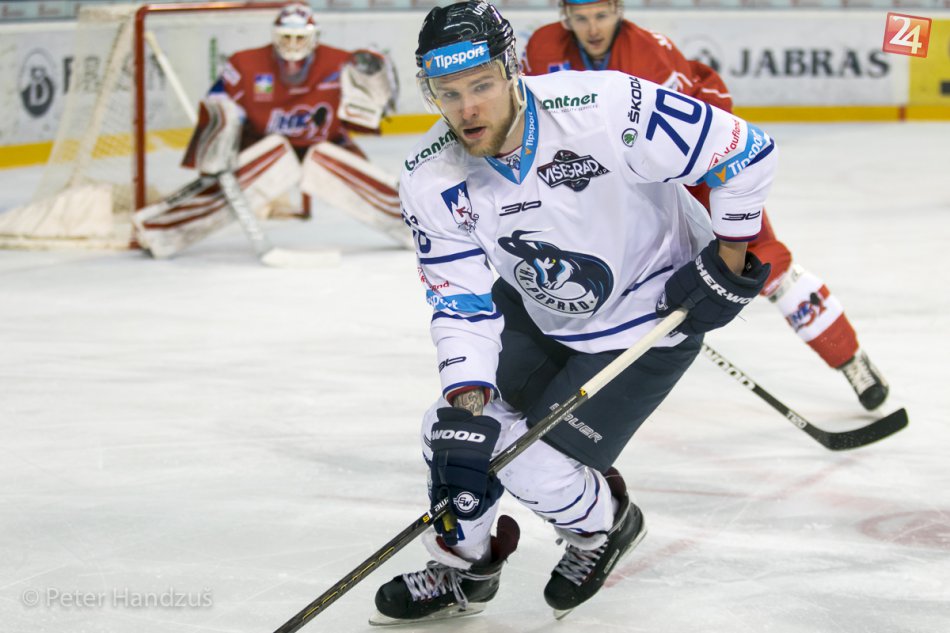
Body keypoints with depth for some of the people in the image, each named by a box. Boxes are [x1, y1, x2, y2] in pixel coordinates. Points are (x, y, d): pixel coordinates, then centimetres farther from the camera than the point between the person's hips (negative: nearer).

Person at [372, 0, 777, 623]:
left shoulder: (605, 110, -34)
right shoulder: (431, 181, -18)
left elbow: (745, 150, -24)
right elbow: (462, 303, -14)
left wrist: (730, 257, -17)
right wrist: (466, 399, -28)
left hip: (650, 312, -5)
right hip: (536, 308, 5)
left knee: (534, 463, -10)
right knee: (457, 427, -2)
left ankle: (603, 522, 24)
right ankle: (463, 569, 26)